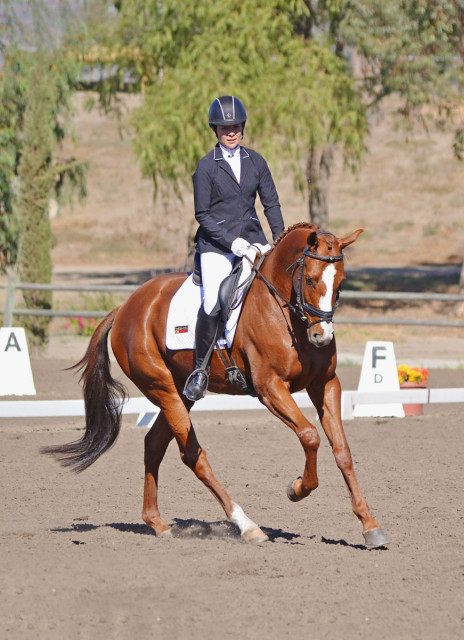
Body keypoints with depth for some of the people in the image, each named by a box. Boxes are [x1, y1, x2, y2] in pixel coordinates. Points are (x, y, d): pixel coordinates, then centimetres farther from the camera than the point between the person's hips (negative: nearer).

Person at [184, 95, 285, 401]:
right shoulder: (207, 166, -2)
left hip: (252, 238, 4)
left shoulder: (256, 162, 10)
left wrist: (280, 239, -1)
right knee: (213, 302, -25)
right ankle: (201, 368, -11)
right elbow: (202, 215, -4)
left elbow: (271, 204, 13)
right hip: (216, 245, -4)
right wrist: (230, 241, -15)